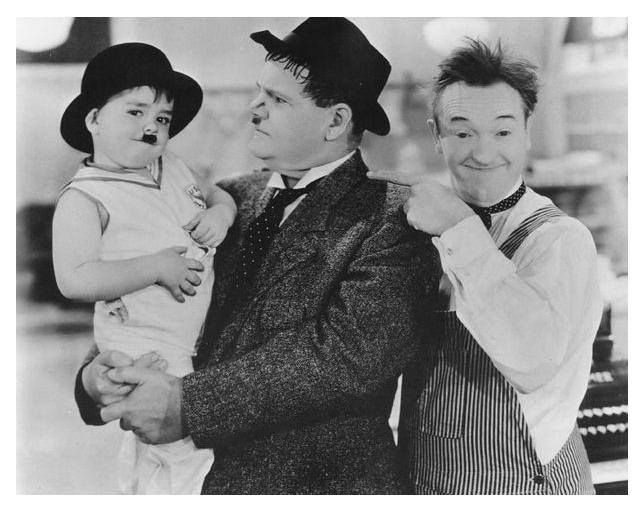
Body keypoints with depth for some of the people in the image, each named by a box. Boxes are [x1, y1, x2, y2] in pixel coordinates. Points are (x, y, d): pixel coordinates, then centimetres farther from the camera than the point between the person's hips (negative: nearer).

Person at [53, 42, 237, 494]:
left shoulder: (171, 168, 9)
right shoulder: (84, 199, -14)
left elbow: (217, 194, 25)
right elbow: (75, 280, -24)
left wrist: (220, 213, 0)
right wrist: (157, 266, -24)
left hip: (202, 339, 7)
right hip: (147, 354, -7)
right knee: (192, 455, -7)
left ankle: (141, 483, 42)